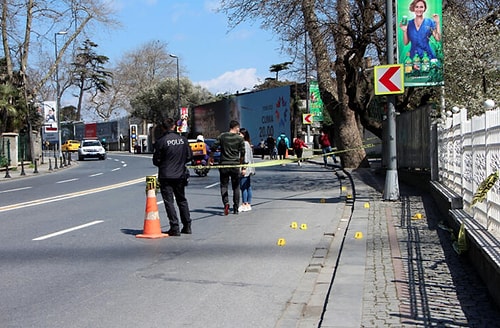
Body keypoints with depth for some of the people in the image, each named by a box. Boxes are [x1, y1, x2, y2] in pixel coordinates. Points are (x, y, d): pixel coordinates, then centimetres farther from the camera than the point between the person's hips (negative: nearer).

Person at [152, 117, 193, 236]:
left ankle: (175, 228, -4)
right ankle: (187, 226, 20)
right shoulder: (183, 139, 0)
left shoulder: (161, 141, -12)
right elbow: (189, 156, 5)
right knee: (182, 200, 17)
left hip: (166, 176, -4)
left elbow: (156, 160, -8)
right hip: (180, 175, 4)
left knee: (169, 201, 1)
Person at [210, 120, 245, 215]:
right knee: (236, 187, 10)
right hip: (235, 165, 0)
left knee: (224, 185, 7)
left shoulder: (222, 136, 1)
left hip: (224, 165, 0)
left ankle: (226, 203, -16)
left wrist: (211, 159, 12)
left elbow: (213, 148, -3)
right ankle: (236, 209, 12)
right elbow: (243, 153, -2)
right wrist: (240, 162, 15)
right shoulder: (239, 138, -2)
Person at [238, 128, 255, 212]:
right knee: (248, 186, 11)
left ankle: (244, 204, -4)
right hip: (248, 169, 10)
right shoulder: (247, 143, 17)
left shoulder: (245, 144, -12)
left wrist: (244, 168, -20)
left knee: (243, 186, -7)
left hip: (245, 168, -10)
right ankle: (248, 204, 15)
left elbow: (246, 156, -18)